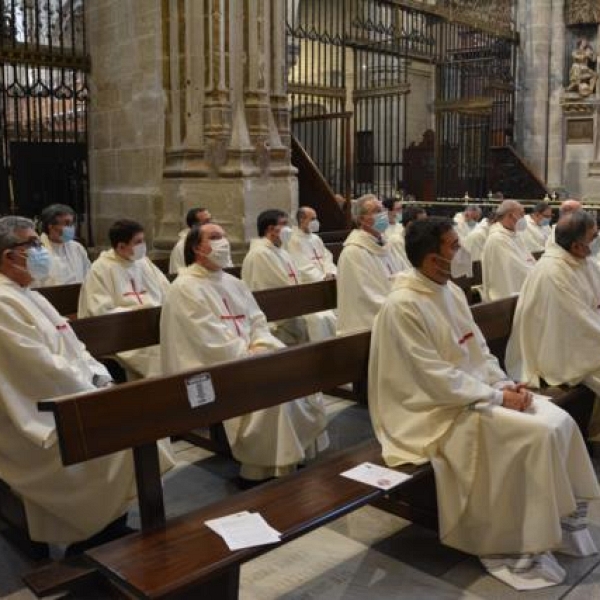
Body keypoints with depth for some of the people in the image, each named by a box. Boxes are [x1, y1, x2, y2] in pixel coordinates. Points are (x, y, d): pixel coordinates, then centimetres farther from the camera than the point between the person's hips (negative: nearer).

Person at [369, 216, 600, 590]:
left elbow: (480, 350, 12)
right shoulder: (402, 306, -20)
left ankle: (559, 515, 10)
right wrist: (497, 397, -19)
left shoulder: (453, 291, 7)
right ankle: (520, 543, -5)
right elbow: (436, 378, -22)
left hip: (477, 392, 8)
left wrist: (505, 384, -6)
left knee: (559, 422, -7)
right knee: (536, 435, -22)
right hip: (438, 408, -8)